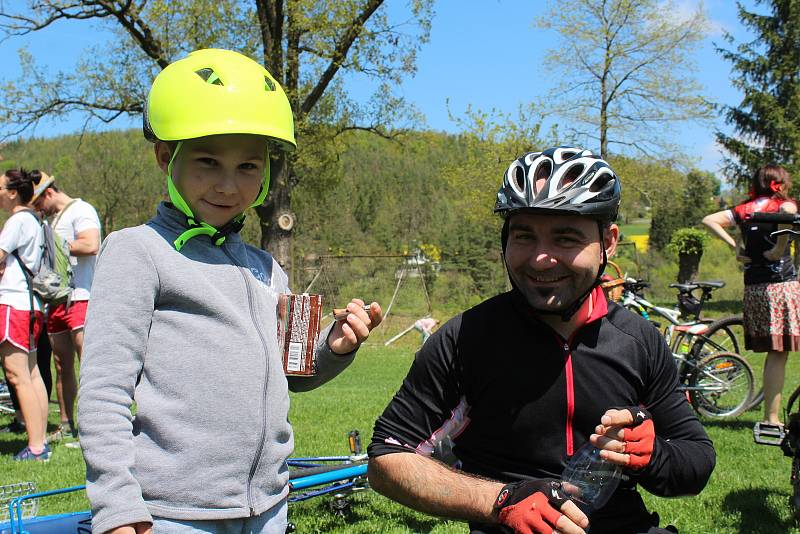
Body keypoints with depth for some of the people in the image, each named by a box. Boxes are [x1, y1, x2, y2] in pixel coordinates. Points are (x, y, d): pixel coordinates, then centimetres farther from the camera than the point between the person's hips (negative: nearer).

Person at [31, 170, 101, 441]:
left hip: (80, 298, -9)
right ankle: (67, 424, 18)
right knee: (62, 365, 11)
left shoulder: (81, 210, -4)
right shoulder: (53, 218, 24)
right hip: (57, 300, 9)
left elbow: (91, 246, -20)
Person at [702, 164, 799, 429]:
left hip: (753, 288, 5)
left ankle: (771, 418, 15)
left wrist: (734, 245, 3)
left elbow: (708, 220, 8)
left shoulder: (745, 210, 11)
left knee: (775, 353, 13)